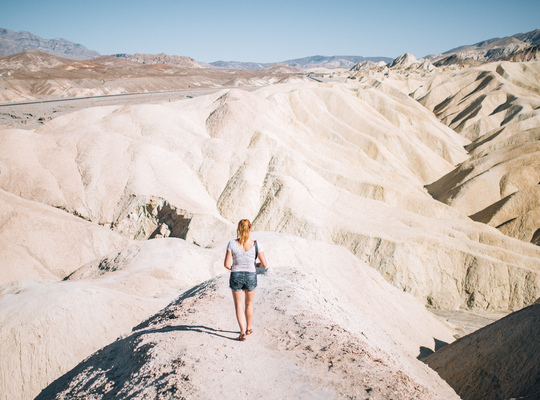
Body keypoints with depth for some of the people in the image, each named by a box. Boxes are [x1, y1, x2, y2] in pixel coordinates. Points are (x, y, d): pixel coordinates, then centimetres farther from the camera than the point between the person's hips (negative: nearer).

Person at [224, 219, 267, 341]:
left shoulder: (232, 244, -12)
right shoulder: (255, 245, -11)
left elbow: (227, 264, -12)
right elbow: (264, 264, -11)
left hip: (236, 277, -1)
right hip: (251, 277, 1)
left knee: (239, 305, 11)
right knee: (249, 303, 24)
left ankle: (242, 332, -1)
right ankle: (248, 328, 38)